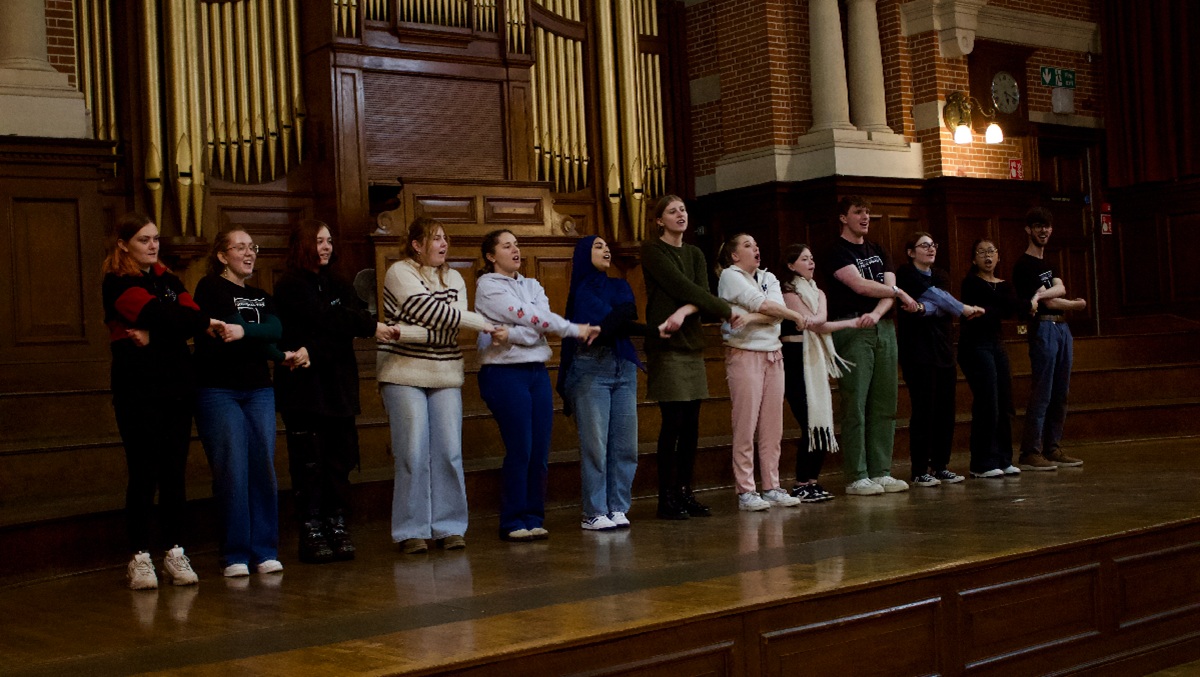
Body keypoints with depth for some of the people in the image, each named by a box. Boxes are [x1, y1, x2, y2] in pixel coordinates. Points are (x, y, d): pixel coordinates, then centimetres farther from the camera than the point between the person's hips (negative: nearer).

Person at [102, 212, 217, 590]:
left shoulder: (168, 280, 16)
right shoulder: (117, 284, -2)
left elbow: (189, 314, -2)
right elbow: (160, 314, -17)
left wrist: (154, 335, -16)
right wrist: (205, 323, -8)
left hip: (177, 387, 5)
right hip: (137, 390, -5)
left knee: (175, 474, 5)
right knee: (144, 475, -4)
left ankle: (175, 552, 10)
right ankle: (140, 557, 2)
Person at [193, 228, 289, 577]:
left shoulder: (261, 296, 18)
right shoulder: (210, 288, 1)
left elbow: (275, 329, -2)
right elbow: (232, 327, -12)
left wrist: (244, 331, -21)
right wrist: (278, 355, -9)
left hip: (259, 390, 5)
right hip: (218, 391, -5)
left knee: (264, 469, 0)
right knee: (232, 471, -8)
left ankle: (265, 550, 7)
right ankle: (236, 555, 0)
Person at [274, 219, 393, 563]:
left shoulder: (337, 285, 17)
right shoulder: (290, 286, -2)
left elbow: (353, 319, -1)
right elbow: (326, 320, -15)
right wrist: (371, 326, -15)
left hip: (338, 385, 6)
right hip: (304, 388, -5)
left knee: (340, 460, 3)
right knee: (309, 461, -3)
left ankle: (338, 527, 9)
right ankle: (312, 532, 0)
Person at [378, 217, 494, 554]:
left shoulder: (453, 279, 11)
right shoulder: (400, 273, -3)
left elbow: (448, 329, -4)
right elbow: (432, 312, -16)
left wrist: (405, 333, -19)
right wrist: (482, 323, -10)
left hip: (445, 374, 4)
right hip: (404, 374, -4)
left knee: (449, 453, -1)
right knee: (413, 454, -6)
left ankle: (450, 527, 7)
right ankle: (412, 531, 1)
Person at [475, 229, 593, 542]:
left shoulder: (532, 285, 17)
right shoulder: (488, 286, -1)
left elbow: (542, 322, -1)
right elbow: (529, 317, -10)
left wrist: (512, 334, -19)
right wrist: (576, 330, -7)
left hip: (537, 371, 6)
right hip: (505, 372, -6)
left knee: (540, 451, 2)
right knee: (519, 450, -8)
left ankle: (533, 519, 11)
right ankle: (512, 522, 1)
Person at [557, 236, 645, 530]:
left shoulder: (619, 286, 18)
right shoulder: (582, 289, 0)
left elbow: (628, 311, -1)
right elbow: (608, 323, -12)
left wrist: (600, 328, -14)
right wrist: (648, 330, -9)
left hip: (624, 367, 6)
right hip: (591, 370, -6)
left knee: (625, 443, 2)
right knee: (595, 443, -7)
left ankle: (618, 508, 9)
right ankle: (594, 513, -2)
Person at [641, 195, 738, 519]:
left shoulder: (694, 253, 16)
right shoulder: (652, 250, -2)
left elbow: (702, 293, 0)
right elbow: (681, 286, -12)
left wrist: (684, 312, -21)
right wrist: (727, 312, -11)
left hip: (692, 343, 6)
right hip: (665, 346, -6)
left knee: (691, 424, 5)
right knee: (673, 422, -9)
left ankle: (685, 493, 12)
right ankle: (666, 497, -3)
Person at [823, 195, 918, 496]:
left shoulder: (878, 251, 20)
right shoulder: (837, 250, 0)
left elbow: (889, 289, 7)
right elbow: (860, 285, -12)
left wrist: (876, 314, -13)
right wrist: (899, 293, -1)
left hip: (883, 327, 6)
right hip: (852, 331, -6)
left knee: (884, 404, 5)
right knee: (855, 405, -7)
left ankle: (881, 472, 10)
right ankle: (857, 477, -5)